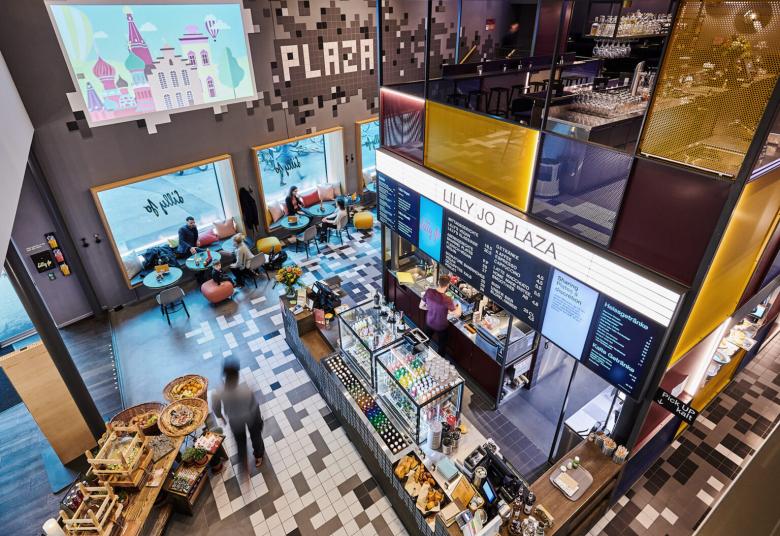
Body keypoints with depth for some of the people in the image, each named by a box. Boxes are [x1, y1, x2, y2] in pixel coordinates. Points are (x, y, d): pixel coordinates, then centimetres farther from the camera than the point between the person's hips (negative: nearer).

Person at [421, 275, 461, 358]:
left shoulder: (428, 292, -22)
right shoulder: (447, 299, -34)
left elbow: (421, 306, -7)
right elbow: (458, 314, -21)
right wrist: (459, 306, 0)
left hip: (429, 323, 5)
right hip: (441, 327, -5)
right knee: (442, 346, 22)